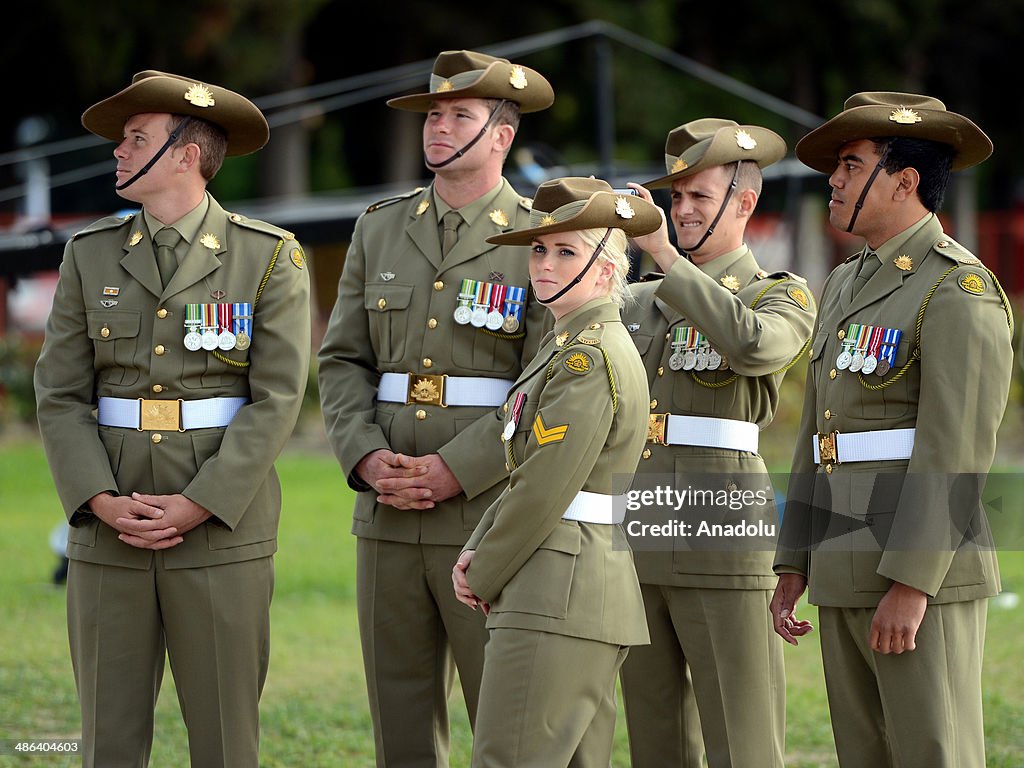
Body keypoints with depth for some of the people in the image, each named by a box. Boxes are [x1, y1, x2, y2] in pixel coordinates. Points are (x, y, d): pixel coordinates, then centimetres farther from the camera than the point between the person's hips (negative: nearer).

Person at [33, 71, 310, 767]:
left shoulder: (270, 258, -2)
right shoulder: (91, 256, 8)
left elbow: (276, 401, -8)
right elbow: (61, 395, 4)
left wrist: (196, 507, -15)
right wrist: (103, 502, -10)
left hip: (222, 530, -3)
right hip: (108, 531, 3)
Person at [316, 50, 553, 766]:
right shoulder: (380, 230, 13)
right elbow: (343, 362, 10)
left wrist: (451, 471, -16)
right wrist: (369, 460, -7)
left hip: (490, 515, -5)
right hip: (389, 519, 5)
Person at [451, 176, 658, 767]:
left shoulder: (589, 357, -14)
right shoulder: (574, 346, 19)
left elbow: (544, 491, -17)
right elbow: (529, 471, 19)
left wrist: (485, 577, -6)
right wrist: (477, 551, 4)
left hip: (558, 596, -10)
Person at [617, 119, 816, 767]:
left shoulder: (781, 297, -1)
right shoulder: (642, 303, 17)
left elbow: (753, 346, -25)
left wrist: (665, 253, -22)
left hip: (726, 542, -6)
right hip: (641, 544, 6)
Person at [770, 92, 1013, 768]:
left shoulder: (959, 290, -10)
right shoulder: (847, 285, 19)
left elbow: (957, 450, -18)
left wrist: (912, 583, -22)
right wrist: (794, 563, 16)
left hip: (924, 576, -9)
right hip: (845, 579, 9)